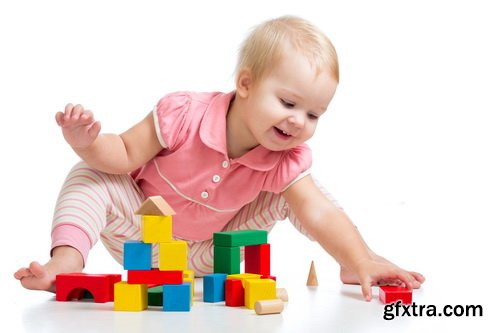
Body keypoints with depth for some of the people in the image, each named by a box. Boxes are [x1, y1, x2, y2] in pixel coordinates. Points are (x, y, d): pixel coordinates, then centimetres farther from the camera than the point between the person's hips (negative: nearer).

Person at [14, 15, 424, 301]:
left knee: (294, 192, -9)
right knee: (91, 176, -27)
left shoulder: (286, 161, -21)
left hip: (207, 254, 3)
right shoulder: (184, 114, -30)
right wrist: (88, 142, -43)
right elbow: (125, 156, -22)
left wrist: (363, 261, -44)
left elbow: (319, 212, -29)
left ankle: (346, 268, -2)